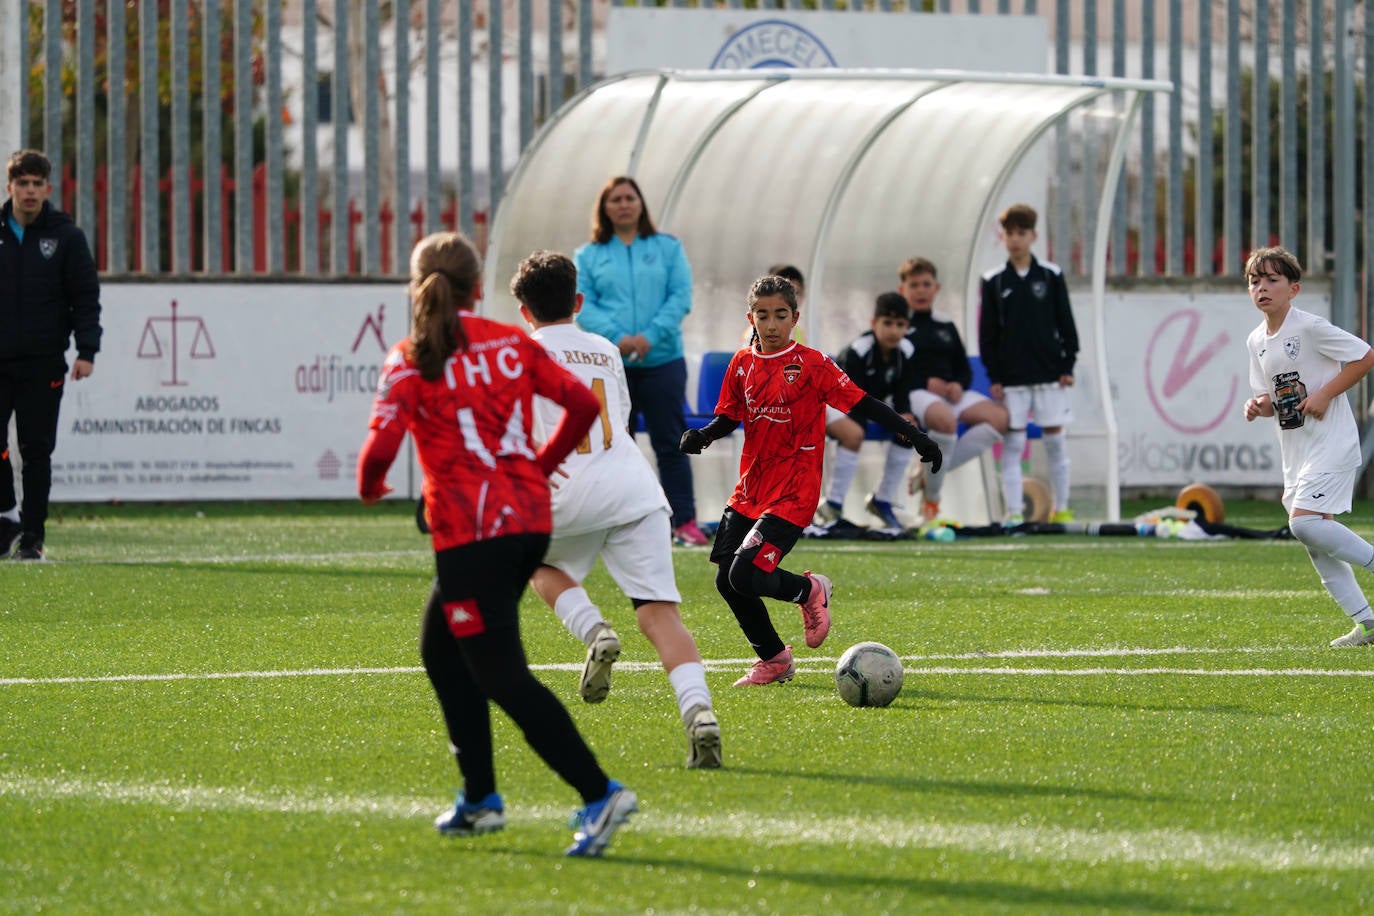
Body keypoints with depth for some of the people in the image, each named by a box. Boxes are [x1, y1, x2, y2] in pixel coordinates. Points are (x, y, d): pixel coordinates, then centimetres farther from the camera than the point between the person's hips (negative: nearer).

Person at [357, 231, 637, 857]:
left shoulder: (412, 361, -5)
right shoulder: (513, 344, 8)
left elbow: (382, 445, -14)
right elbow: (583, 403, 4)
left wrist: (369, 484, 8)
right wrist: (543, 463, 21)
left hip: (469, 531, -6)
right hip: (530, 519, 6)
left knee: (500, 675, -5)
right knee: (441, 651, 23)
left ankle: (599, 793, -18)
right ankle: (478, 798, 24)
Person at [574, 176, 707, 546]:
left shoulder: (667, 248, 10)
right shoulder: (588, 256, 10)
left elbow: (680, 297, 1)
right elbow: (583, 305, 0)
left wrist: (650, 336, -13)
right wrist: (616, 338, -16)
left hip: (661, 359, 0)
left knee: (670, 443, -1)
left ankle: (684, 521, 2)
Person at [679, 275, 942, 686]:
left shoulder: (811, 364, -7)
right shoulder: (743, 363, 8)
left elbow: (862, 404, -7)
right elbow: (728, 417, 15)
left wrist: (914, 436, -12)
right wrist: (702, 436, -6)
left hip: (793, 495, -6)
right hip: (750, 490, 6)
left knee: (745, 576, -21)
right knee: (727, 581, 2)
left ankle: (810, 590, 10)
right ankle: (773, 660, 23)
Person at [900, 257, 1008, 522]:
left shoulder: (946, 328, 24)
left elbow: (965, 369, 23)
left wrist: (959, 385, -1)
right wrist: (926, 383, -14)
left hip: (949, 393, 7)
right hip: (914, 394, -7)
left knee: (999, 416, -18)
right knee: (944, 418, -40)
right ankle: (931, 498, -25)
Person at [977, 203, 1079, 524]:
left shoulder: (1051, 276, 4)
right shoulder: (994, 281, 4)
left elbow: (1066, 323, 7)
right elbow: (987, 332, 4)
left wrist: (1067, 365, 1)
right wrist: (993, 376, -2)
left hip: (1049, 373, 0)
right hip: (1011, 375, 0)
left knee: (1055, 438, 2)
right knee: (1013, 443, -3)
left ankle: (1061, 508, 10)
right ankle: (1013, 512, -1)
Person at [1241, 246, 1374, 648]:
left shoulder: (1310, 328, -12)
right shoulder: (1256, 342, 11)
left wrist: (1324, 395, -16)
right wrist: (1260, 405, -5)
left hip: (1331, 441, -8)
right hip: (1295, 449, 8)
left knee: (1304, 522, -23)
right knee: (1316, 541, 5)